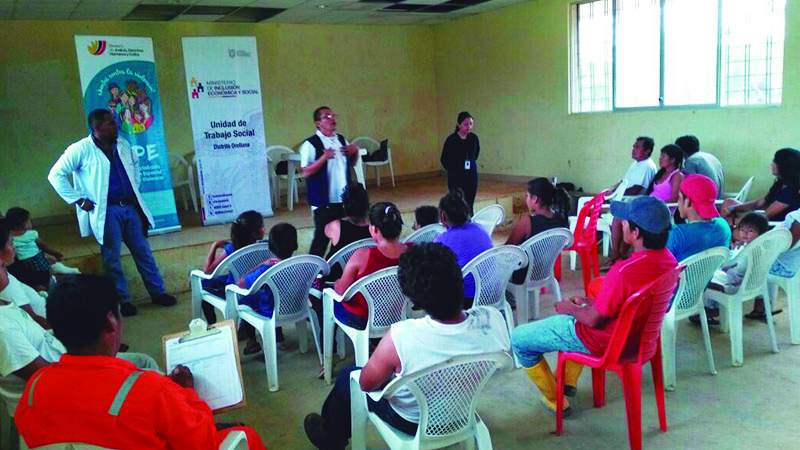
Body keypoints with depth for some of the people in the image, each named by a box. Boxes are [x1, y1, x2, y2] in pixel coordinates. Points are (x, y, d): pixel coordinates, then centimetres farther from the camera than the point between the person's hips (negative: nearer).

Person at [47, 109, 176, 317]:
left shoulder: (123, 145, 7)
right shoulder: (81, 150, -9)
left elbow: (135, 163, 28)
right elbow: (55, 175, -7)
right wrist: (79, 200, -9)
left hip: (130, 207, 5)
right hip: (106, 212, -5)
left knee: (144, 253, 11)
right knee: (112, 259, 4)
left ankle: (158, 292, 21)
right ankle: (122, 300, 16)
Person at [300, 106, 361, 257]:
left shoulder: (341, 140, 10)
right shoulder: (310, 144, -11)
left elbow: (351, 163, 20)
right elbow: (306, 172, -17)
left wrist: (355, 151, 1)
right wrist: (324, 157, -27)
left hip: (343, 198, 7)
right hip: (324, 200, -7)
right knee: (322, 236, -1)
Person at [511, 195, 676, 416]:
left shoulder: (624, 271, -36)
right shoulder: (668, 259, -9)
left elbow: (594, 320, -24)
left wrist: (570, 308, -5)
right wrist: (591, 302, 6)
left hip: (601, 341, -9)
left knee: (519, 339, 5)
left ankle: (555, 401, 20)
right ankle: (569, 380, 42)